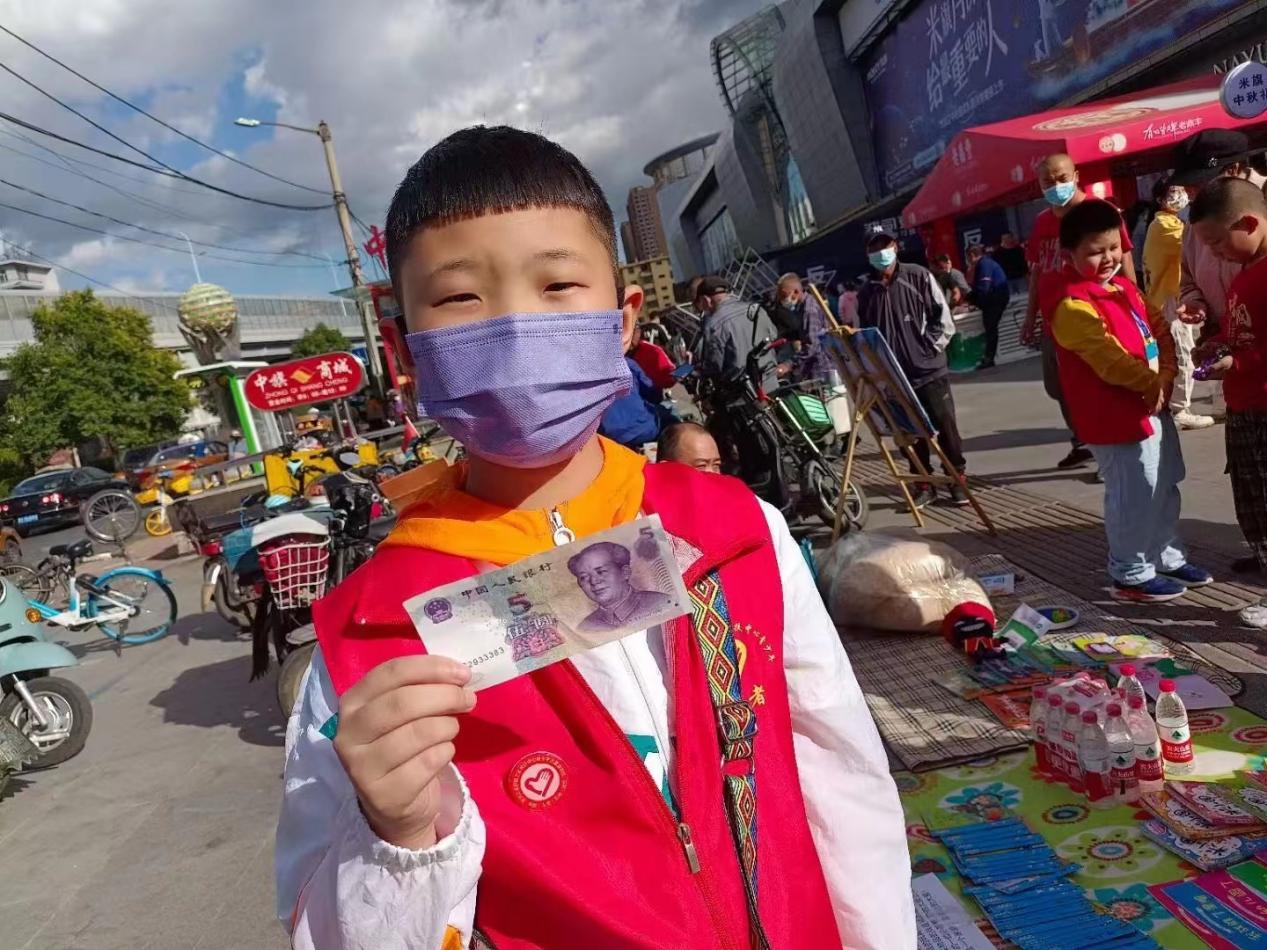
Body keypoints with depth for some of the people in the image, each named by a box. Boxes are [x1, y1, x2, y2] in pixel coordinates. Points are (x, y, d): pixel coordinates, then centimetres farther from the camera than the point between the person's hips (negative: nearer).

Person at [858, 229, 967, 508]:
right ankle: (924, 483, 20)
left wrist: (930, 348, -8)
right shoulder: (866, 293, 5)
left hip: (929, 370, -2)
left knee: (946, 426, 3)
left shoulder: (918, 277, -1)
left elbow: (943, 317, -1)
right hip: (895, 375, 2)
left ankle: (957, 478, 18)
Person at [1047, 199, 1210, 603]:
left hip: (1154, 405, 10)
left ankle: (1168, 558, 36)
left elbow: (1160, 332, 9)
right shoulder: (1073, 305, -20)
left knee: (1165, 487, 20)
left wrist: (1166, 379, -6)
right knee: (1134, 497, -1)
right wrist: (1152, 383, -12)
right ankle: (1131, 574, 14)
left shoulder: (1124, 287, 11)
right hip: (1117, 415, -10)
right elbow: (1110, 360, -24)